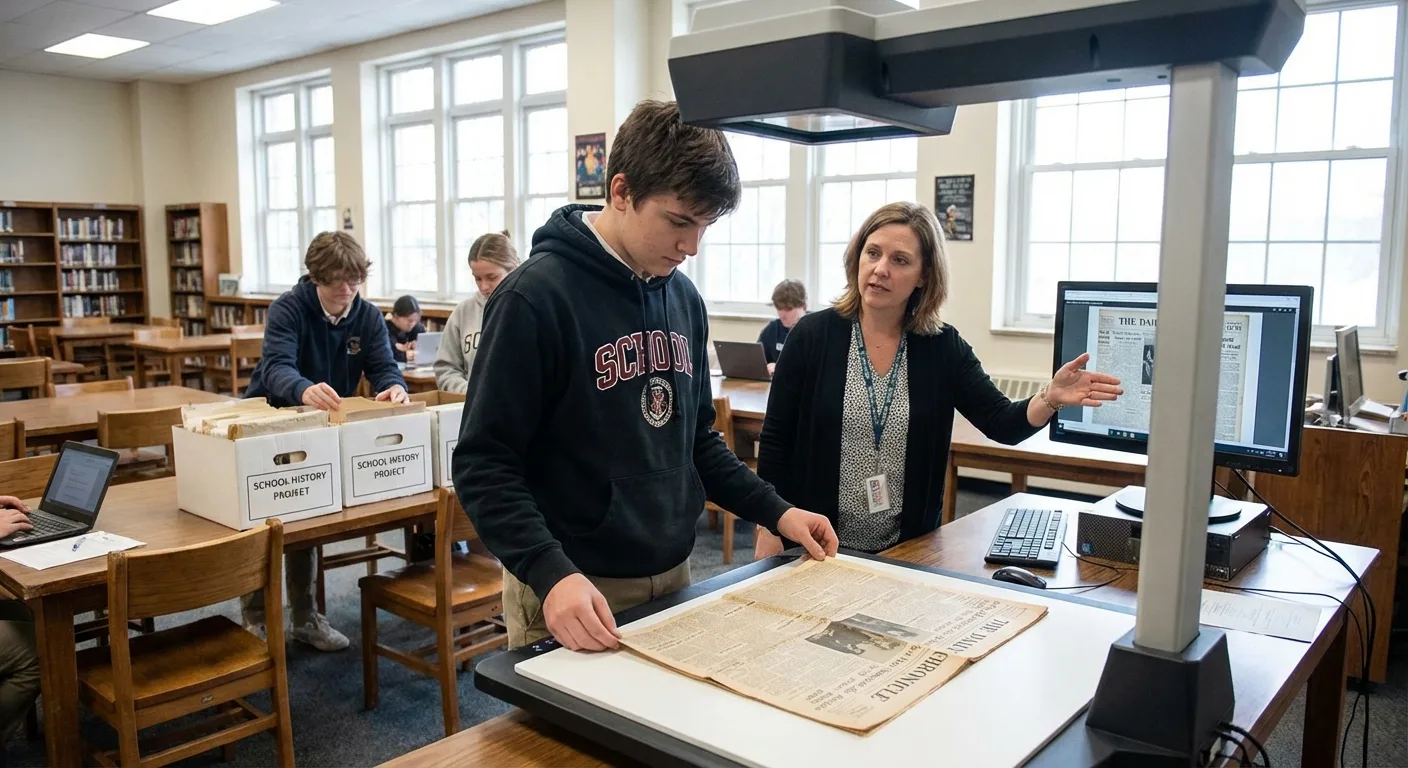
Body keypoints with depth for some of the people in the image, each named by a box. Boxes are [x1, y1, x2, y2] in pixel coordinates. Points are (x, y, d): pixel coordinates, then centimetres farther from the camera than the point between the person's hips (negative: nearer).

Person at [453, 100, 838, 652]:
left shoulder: (684, 299, 5)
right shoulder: (537, 297, -17)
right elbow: (484, 464, -17)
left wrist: (774, 511, 7)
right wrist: (551, 573, -29)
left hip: (673, 578, 7)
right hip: (577, 593, -6)